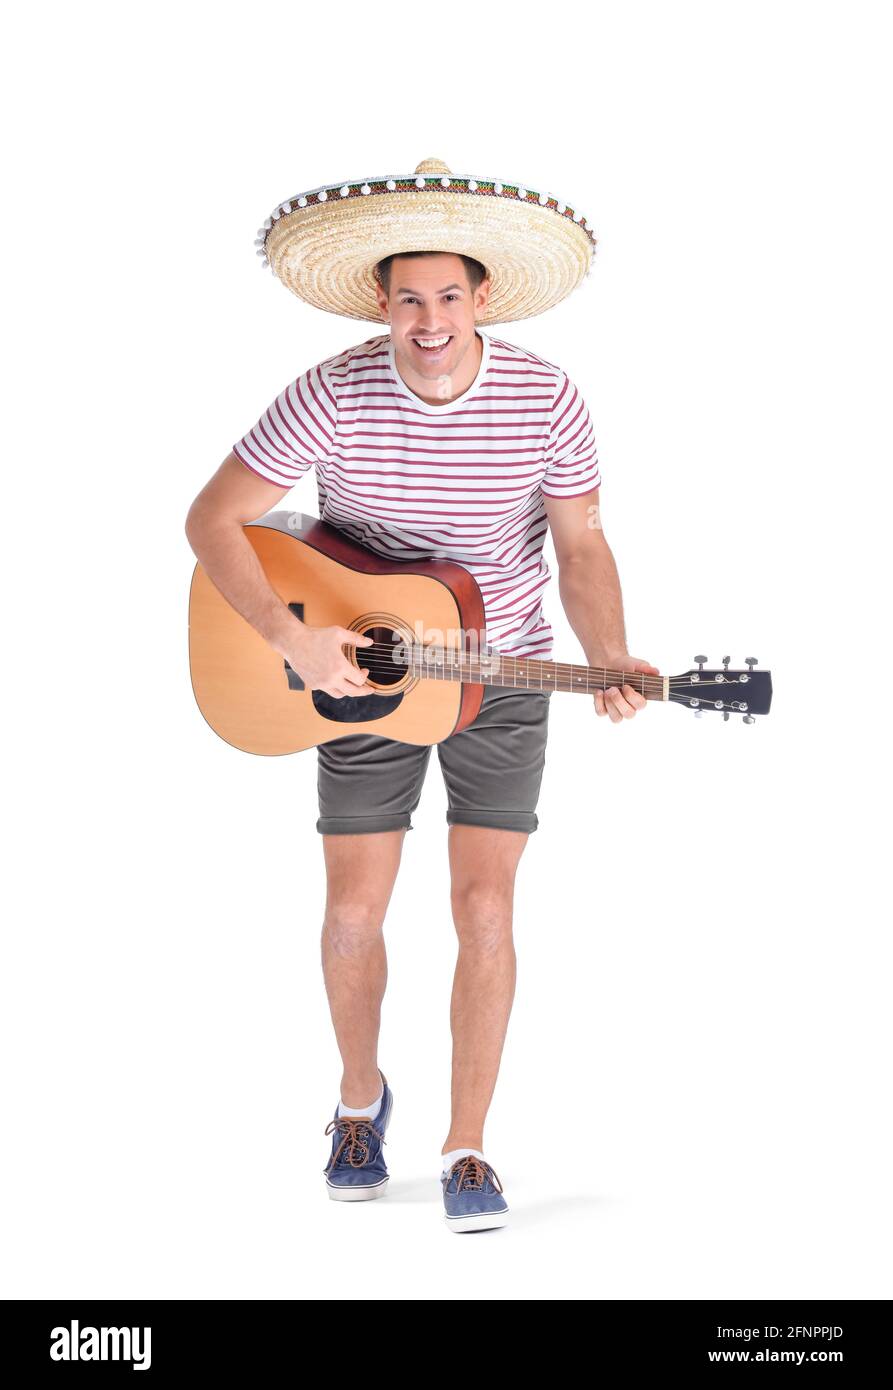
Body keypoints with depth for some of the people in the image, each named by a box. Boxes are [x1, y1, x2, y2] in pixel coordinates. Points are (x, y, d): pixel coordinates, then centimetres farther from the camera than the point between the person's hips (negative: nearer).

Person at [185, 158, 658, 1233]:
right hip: (362, 670, 0)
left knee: (484, 904, -4)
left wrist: (610, 661, -23)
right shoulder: (333, 396, -19)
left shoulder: (546, 400, -16)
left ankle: (467, 1149, 9)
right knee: (354, 909, 4)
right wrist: (291, 637, -27)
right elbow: (212, 519, -15)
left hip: (501, 676, 0)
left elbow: (581, 545, -6)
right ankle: (361, 1096, 31)